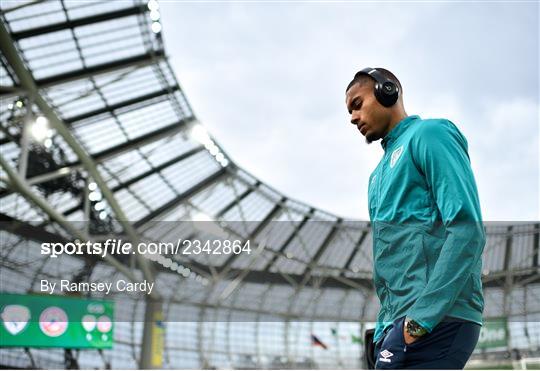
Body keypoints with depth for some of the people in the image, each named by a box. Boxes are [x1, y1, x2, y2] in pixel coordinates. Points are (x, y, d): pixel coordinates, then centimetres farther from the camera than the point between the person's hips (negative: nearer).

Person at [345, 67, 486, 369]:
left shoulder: (428, 135, -1)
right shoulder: (380, 173, 25)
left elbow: (468, 229, -14)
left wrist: (422, 315, -20)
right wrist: (385, 327, 13)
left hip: (439, 320, -9)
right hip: (402, 323, 9)